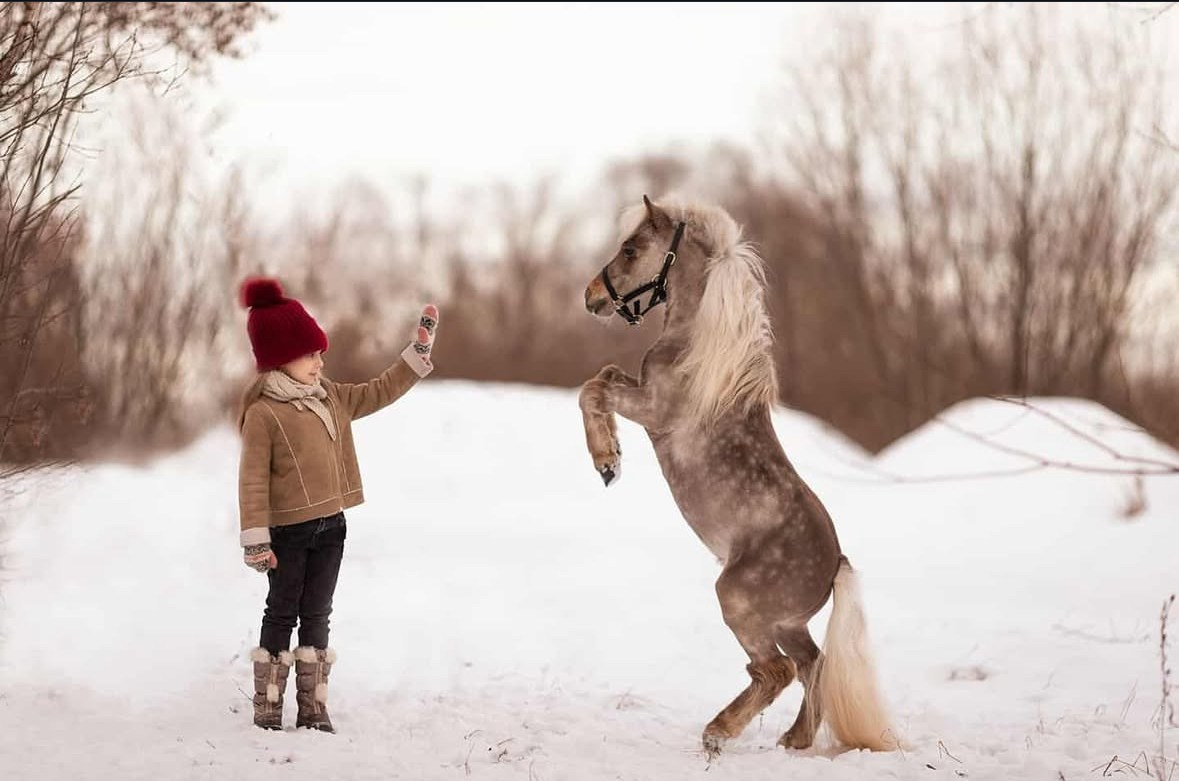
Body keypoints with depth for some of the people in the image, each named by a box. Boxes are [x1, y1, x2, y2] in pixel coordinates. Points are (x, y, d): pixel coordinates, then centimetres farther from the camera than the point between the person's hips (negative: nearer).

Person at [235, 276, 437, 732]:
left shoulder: (331, 398, 9)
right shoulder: (263, 414, -14)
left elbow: (381, 392, 18)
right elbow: (253, 481, -15)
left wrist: (419, 352, 11)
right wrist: (256, 538, -19)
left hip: (330, 526, 7)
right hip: (289, 531, -7)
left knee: (316, 616, 10)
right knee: (282, 614, 1)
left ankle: (313, 708, 15)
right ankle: (267, 708, 10)